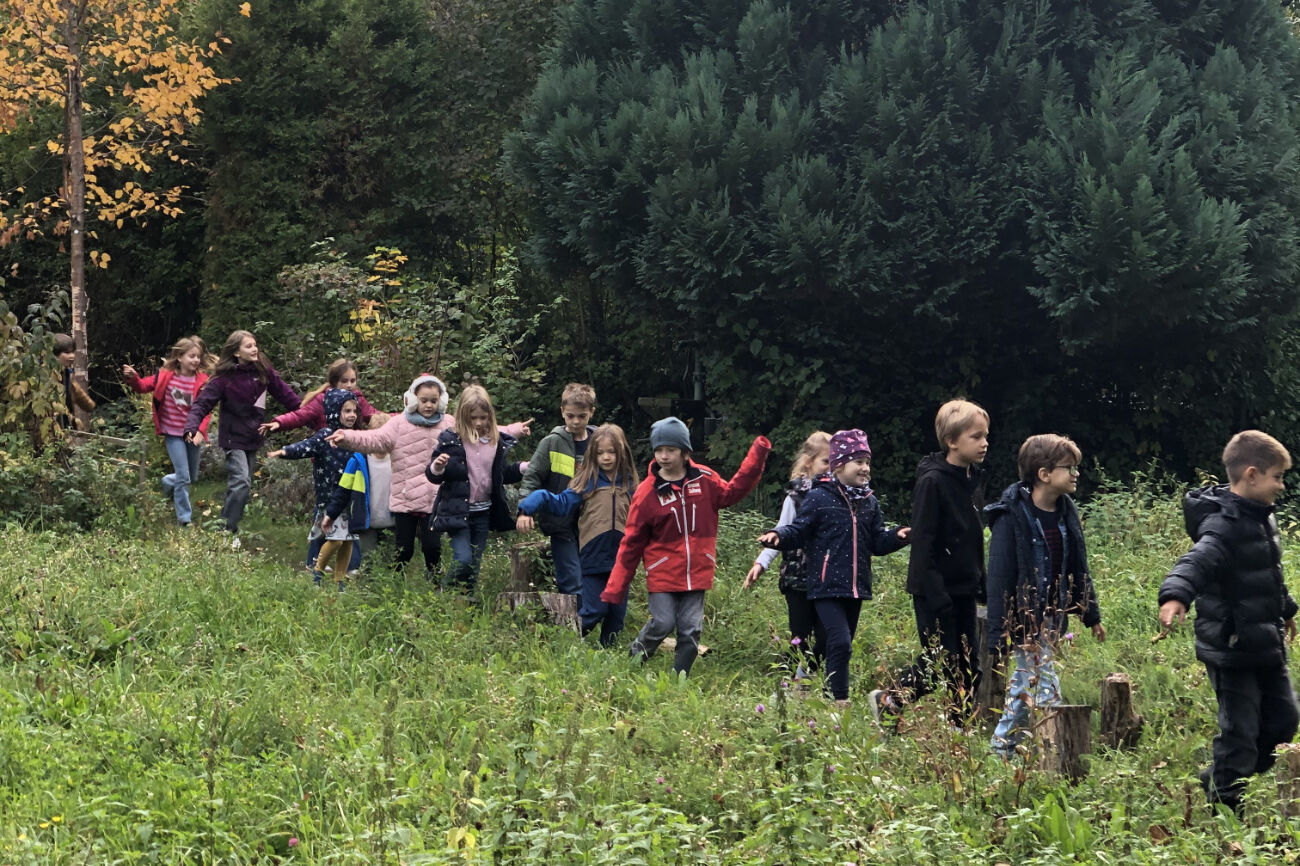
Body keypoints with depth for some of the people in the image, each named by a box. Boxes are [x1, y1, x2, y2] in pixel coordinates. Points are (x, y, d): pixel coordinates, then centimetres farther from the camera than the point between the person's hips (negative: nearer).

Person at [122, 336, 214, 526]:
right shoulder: (165, 376, -7)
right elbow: (143, 386, 2)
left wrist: (200, 430, -25)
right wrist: (133, 378, -19)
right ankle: (184, 518, 3)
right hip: (173, 433, -3)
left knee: (192, 477, 16)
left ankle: (168, 482, 49)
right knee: (183, 477, -9)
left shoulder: (202, 381, -6)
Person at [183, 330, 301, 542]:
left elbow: (283, 392, 10)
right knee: (241, 482, -18)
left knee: (243, 485, 9)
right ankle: (227, 531, -10)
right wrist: (192, 428, -32)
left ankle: (230, 529, 18)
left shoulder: (263, 371, 0)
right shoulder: (224, 377, -14)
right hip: (234, 437, -6)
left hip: (253, 437, 6)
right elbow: (202, 403, -16)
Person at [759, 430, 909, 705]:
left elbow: (877, 542, 14)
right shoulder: (819, 498, -7)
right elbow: (799, 531, -5)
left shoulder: (869, 502, 12)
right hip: (827, 587, -6)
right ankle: (839, 700, -12)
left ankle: (832, 694, 22)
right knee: (840, 643, -17)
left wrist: (897, 536, -4)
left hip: (855, 588, 6)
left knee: (842, 646, 12)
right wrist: (778, 535, -25)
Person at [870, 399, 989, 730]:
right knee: (940, 662, -5)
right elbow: (922, 542, -18)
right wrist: (935, 595, -22)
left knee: (968, 665, 7)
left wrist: (981, 584, 15)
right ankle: (888, 700, 13)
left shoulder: (971, 481, 10)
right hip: (936, 590, -8)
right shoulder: (932, 481, -15)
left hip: (963, 589, 8)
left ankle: (962, 729, 15)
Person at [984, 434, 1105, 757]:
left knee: (1025, 682, 16)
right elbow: (1000, 580, -17)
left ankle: (1001, 749, 28)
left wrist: (1091, 615, 16)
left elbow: (1078, 568, 15)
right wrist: (998, 637, -17)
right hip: (1025, 621, -8)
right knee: (1045, 691, -9)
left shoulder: (1066, 511, 5)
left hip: (1052, 620, 8)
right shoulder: (1012, 516, -17)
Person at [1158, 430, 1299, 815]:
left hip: (1265, 644, 9)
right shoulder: (1225, 526, -21)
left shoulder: (1261, 518, 9)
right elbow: (1198, 561, -39)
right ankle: (1225, 808, 11)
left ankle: (1219, 779, 31)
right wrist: (1175, 595, -58)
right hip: (1231, 648, -9)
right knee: (1240, 732, -3)